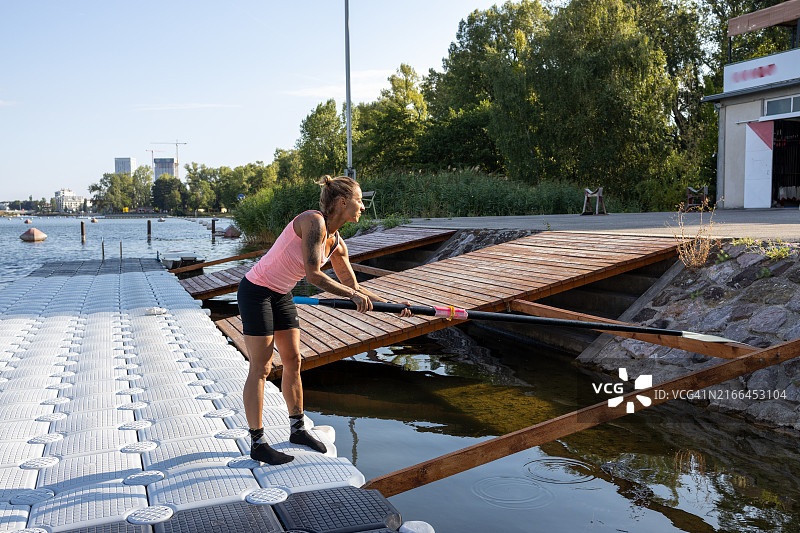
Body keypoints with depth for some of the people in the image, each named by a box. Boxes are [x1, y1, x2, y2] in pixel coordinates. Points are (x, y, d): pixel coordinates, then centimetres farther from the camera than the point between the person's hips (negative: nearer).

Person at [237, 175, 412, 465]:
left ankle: (297, 429, 28)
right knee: (261, 368, -3)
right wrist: (353, 295, -23)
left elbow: (353, 287, 10)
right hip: (255, 292, -8)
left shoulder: (336, 244, 2)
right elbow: (313, 274, -28)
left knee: (293, 361, 12)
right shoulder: (313, 221, -23)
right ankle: (257, 443, 8)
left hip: (281, 296, 9)